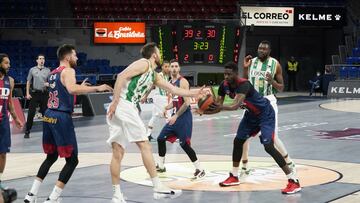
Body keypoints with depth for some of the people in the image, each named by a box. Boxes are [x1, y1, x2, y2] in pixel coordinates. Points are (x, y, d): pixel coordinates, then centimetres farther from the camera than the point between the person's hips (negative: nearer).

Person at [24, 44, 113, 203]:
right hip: (61, 118, -9)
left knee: (51, 157, 23)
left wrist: (80, 89, 33)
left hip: (49, 116, 9)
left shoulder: (53, 73, 18)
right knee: (72, 160, -1)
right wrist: (97, 88, -26)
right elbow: (72, 89, -30)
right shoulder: (68, 71, -9)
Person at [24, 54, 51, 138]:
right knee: (31, 113, -4)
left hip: (44, 93, 1)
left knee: (45, 112, 4)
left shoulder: (47, 70, 7)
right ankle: (27, 132, 1)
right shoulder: (32, 70, 5)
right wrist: (27, 93, 0)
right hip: (35, 93, -1)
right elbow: (28, 82, 8)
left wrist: (48, 84, -15)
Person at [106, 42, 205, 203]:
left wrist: (195, 93, 33)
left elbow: (173, 90, 31)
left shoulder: (154, 76, 25)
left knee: (118, 153, 8)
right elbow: (121, 76, -13)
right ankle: (158, 188, -3)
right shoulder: (144, 64, -1)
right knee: (144, 145, -5)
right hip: (124, 106, -9)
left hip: (117, 111, 9)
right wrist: (115, 101, -19)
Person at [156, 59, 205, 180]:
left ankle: (200, 170, -5)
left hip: (184, 117, -9)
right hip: (175, 116, 9)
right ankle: (161, 166, 25)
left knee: (185, 144, -13)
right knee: (161, 138, 11)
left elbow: (187, 103, -19)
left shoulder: (182, 82, -14)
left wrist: (176, 116, -20)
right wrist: (167, 108, 4)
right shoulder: (171, 82, 12)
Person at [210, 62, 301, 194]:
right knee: (238, 141, 10)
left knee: (268, 146, -20)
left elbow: (236, 105, -48)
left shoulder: (243, 84, -34)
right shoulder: (224, 85, -9)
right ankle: (234, 177, 26)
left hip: (265, 114, -9)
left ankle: (294, 181, -20)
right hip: (251, 114, 9)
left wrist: (222, 107, -65)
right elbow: (217, 106, -5)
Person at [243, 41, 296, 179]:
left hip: (268, 102, -4)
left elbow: (281, 88, -1)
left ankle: (289, 163, 16)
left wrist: (272, 81, -21)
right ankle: (244, 169, 11)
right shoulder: (251, 62, 5)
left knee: (273, 137, -4)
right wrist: (245, 68, -4)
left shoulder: (275, 64, -5)